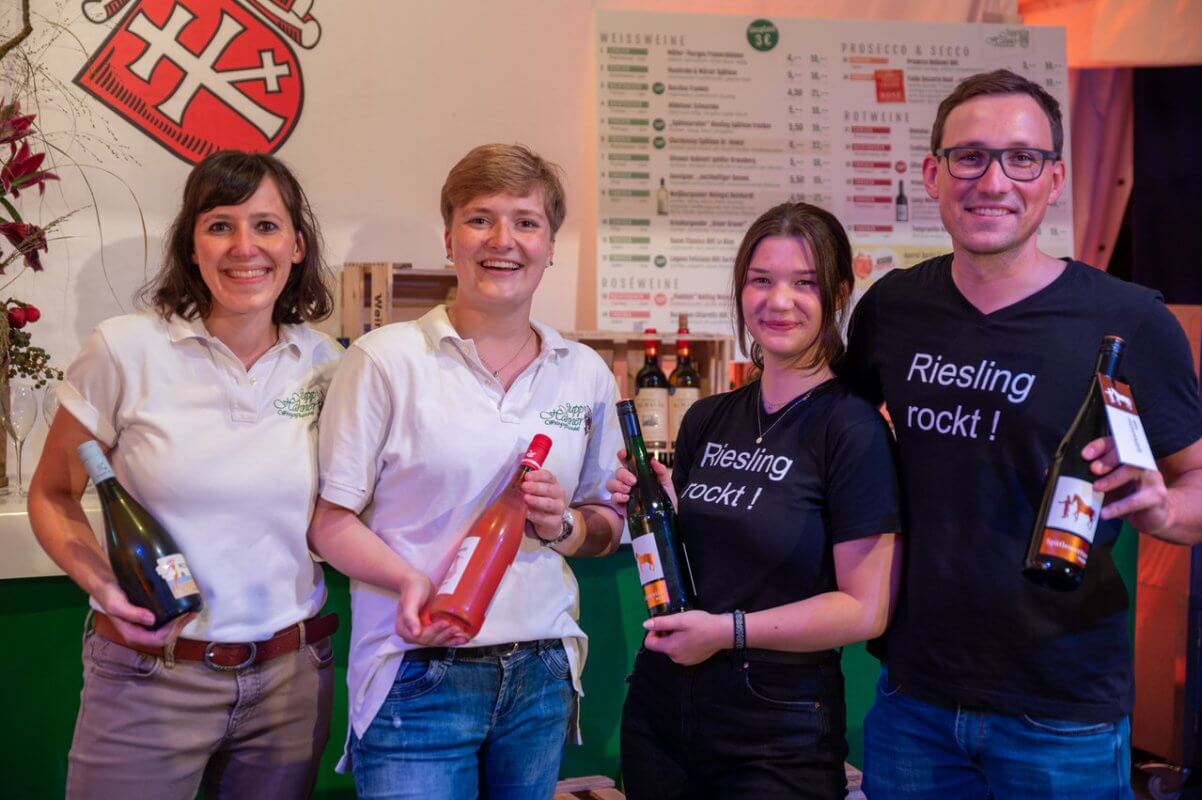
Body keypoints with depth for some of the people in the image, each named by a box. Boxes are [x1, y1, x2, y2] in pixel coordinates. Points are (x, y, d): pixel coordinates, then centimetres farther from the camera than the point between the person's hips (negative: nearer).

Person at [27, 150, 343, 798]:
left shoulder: (328, 365, 0)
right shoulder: (125, 349, -8)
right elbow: (51, 496, 2)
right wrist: (102, 584, -14)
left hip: (292, 680, 3)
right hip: (146, 681, -2)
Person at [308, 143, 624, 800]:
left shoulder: (587, 375, 7)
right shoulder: (386, 360, -5)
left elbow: (606, 525, 14)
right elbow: (328, 520, -6)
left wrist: (564, 527, -7)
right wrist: (411, 580, -23)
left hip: (542, 680, 4)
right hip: (418, 678, -4)